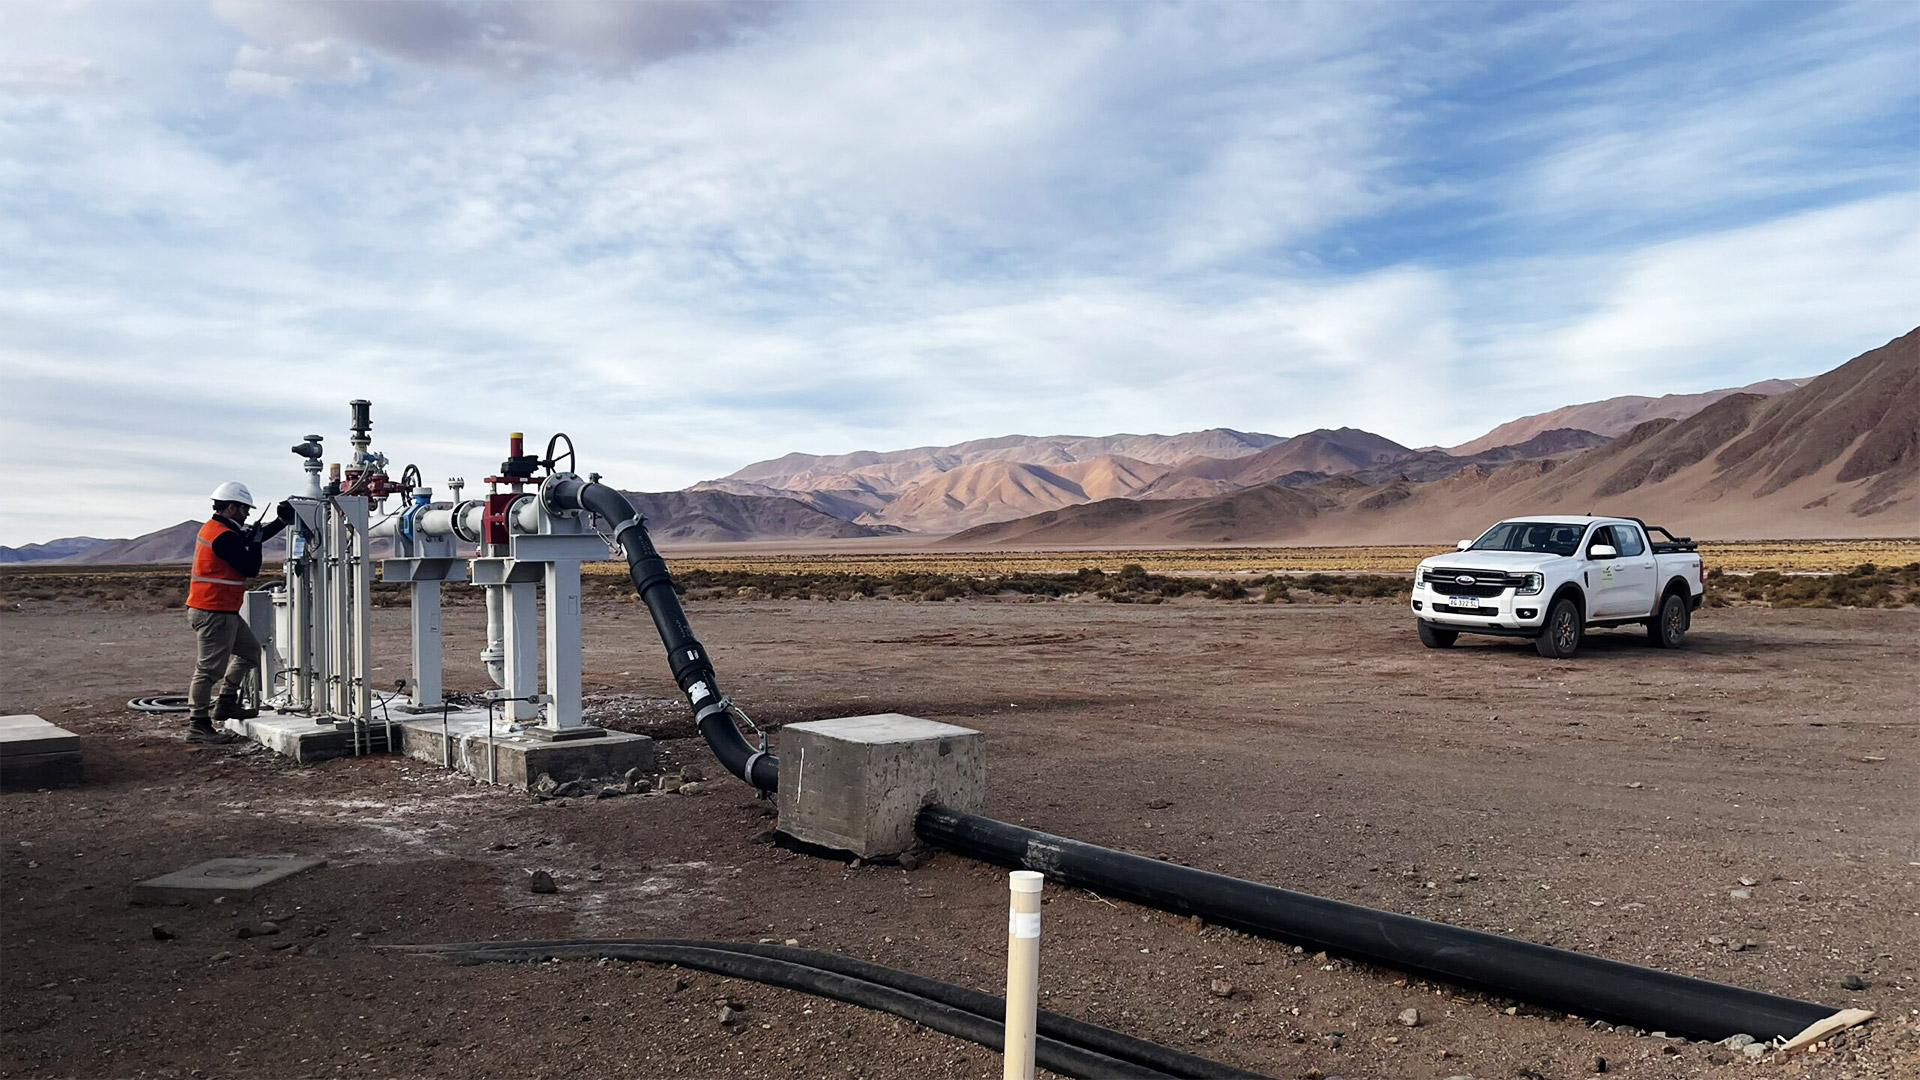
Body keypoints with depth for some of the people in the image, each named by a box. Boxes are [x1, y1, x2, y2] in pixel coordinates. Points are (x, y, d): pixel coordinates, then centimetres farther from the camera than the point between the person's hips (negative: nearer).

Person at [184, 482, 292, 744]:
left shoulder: (215, 528, 14)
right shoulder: (224, 537, -19)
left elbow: (253, 538, 23)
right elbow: (250, 568, -16)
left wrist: (282, 520, 15)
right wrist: (256, 539, -3)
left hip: (223, 612, 11)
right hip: (214, 613, -11)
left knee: (249, 650, 20)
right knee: (210, 669, -5)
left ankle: (226, 704, 23)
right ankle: (198, 726, 1)